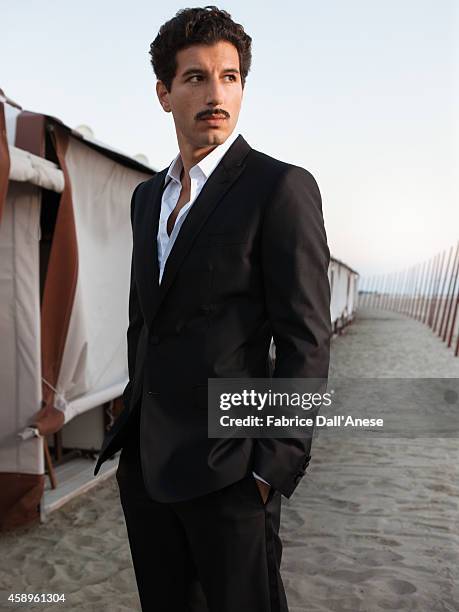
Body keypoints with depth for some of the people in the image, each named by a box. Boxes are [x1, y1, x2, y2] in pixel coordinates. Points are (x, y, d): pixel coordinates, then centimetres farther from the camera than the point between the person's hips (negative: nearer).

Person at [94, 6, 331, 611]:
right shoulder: (147, 196, 12)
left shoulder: (282, 187, -9)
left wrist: (274, 470, -15)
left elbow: (306, 341, -13)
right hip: (144, 461, 7)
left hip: (226, 467, -6)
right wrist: (134, 423, 17)